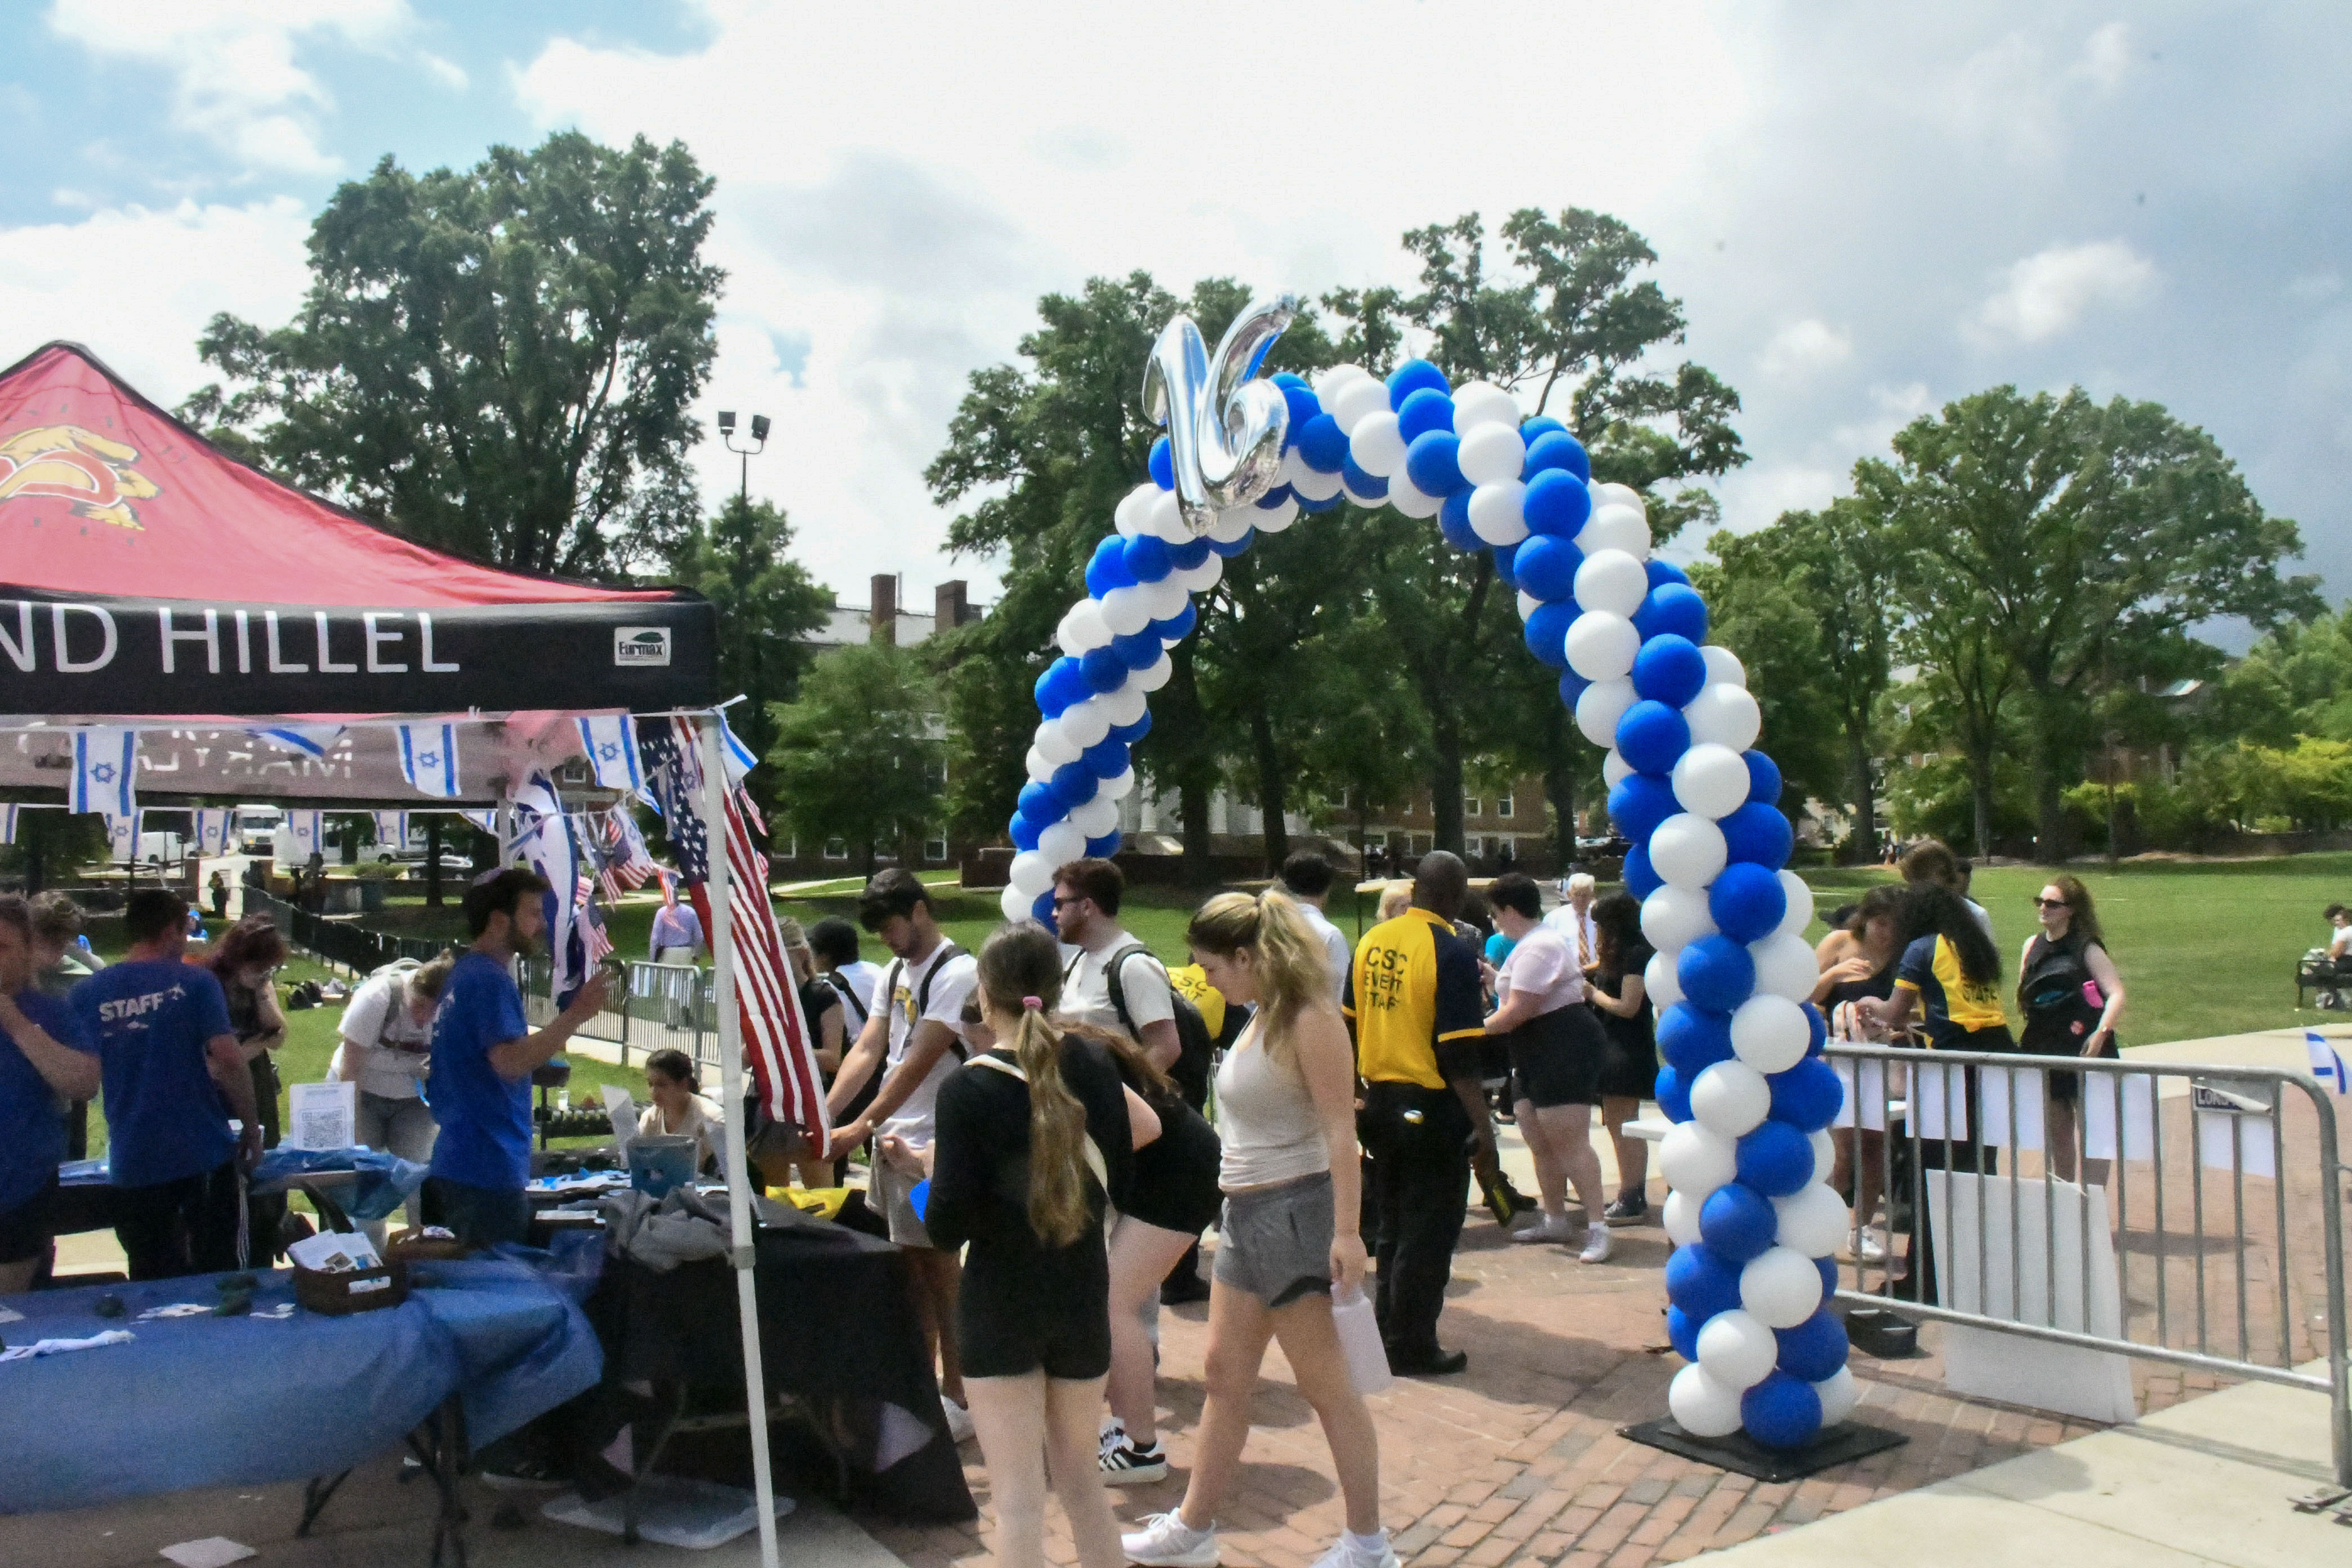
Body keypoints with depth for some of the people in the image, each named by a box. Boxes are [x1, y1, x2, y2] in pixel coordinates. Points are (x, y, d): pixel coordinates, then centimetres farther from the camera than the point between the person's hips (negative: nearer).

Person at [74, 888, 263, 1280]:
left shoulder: (86, 994, 3)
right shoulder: (194, 982, -6)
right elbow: (229, 1060, -14)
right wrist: (252, 1127, -3)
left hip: (133, 1164, 3)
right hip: (204, 1155, -3)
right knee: (220, 1280, 9)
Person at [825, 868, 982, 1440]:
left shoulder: (957, 973, -14)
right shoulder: (893, 975, 14)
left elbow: (919, 1064, -20)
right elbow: (866, 1052, 9)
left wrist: (861, 1127, -23)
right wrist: (822, 1115, -3)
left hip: (935, 1148, -8)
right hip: (892, 1141, 9)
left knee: (939, 1269, -2)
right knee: (907, 1266, 15)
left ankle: (956, 1398, 8)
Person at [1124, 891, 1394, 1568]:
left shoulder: (1309, 1021, -16)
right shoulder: (1259, 1019, 9)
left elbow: (1340, 1131, -19)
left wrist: (1346, 1232, -23)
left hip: (1293, 1213, -9)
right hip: (1243, 1214, 9)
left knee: (1325, 1384, 2)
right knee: (1225, 1374, 16)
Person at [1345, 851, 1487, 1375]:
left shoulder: (1372, 941, 4)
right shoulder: (1451, 952, -16)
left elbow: (1349, 1025, 11)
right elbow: (1459, 1054, -20)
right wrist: (1482, 1126, -15)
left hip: (1380, 1100, 7)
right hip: (1432, 1107, -7)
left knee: (1393, 1227, 19)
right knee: (1429, 1233, 5)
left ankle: (1390, 1332, 26)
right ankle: (1414, 1347, 11)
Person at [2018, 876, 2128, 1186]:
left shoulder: (2087, 948, -6)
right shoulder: (2033, 946, 10)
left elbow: (2116, 994, -17)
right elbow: (2023, 1000, 17)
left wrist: (2100, 1034, -31)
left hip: (2085, 1050, -6)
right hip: (2045, 1051, 6)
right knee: (2057, 1134, 13)